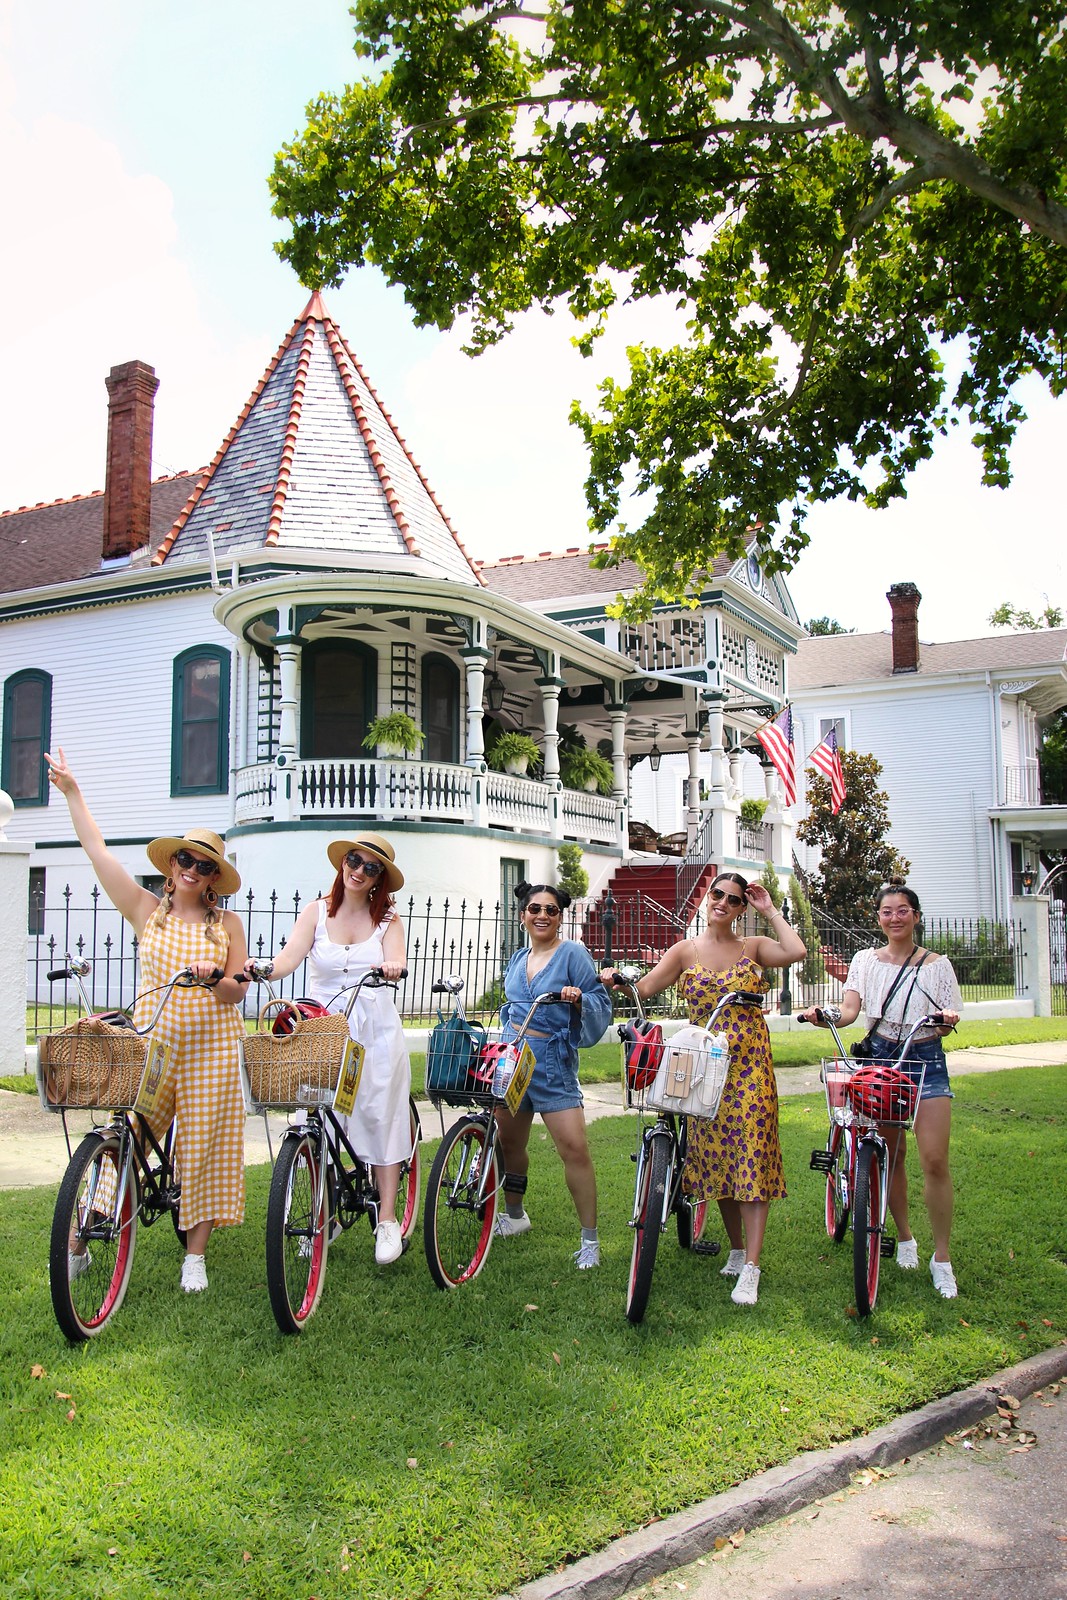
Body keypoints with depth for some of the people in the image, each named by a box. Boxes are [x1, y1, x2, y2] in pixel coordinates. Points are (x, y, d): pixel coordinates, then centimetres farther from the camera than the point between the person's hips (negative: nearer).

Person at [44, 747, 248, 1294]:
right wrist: (72, 792, 6)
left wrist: (216, 977, -16)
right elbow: (98, 852, 6)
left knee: (203, 1148, 1)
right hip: (149, 1043, 0)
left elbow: (237, 992, 6)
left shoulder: (227, 923, 6)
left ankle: (194, 1255, 13)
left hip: (209, 1048, 0)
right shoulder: (148, 910, 7)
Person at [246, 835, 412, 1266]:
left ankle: (387, 1222, 5)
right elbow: (289, 957, -10)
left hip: (375, 1030, 0)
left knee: (380, 1116, -2)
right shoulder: (318, 911, 4)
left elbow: (396, 960, -12)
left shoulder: (387, 917, 5)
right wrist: (261, 970, -32)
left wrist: (391, 968, -37)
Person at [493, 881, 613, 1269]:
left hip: (553, 1061, -6)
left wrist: (579, 999, -27)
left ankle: (590, 1239, -2)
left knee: (574, 1147, -13)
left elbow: (601, 1002, -9)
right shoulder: (518, 959, 13)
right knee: (509, 1142, 15)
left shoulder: (572, 953, -6)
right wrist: (508, 1037, 16)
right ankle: (515, 1216, 38)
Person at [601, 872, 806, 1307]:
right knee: (715, 1158, 8)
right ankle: (736, 1250, 26)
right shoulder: (686, 951, 8)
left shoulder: (753, 948, 5)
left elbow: (796, 951, -15)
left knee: (751, 1160, -8)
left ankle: (751, 1269, -8)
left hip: (750, 1067, -2)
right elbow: (645, 988, -2)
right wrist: (619, 977, -21)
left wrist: (771, 911, -4)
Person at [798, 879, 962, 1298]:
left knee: (935, 1160, -10)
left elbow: (948, 1018, -1)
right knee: (891, 1155, 7)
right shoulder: (865, 960, 6)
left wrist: (948, 1021, -24)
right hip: (881, 1057, 2)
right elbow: (850, 1008, -7)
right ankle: (905, 1238, 27)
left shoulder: (936, 964, 4)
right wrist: (825, 1016, -28)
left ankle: (942, 1257, 2)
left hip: (926, 1060, -1)